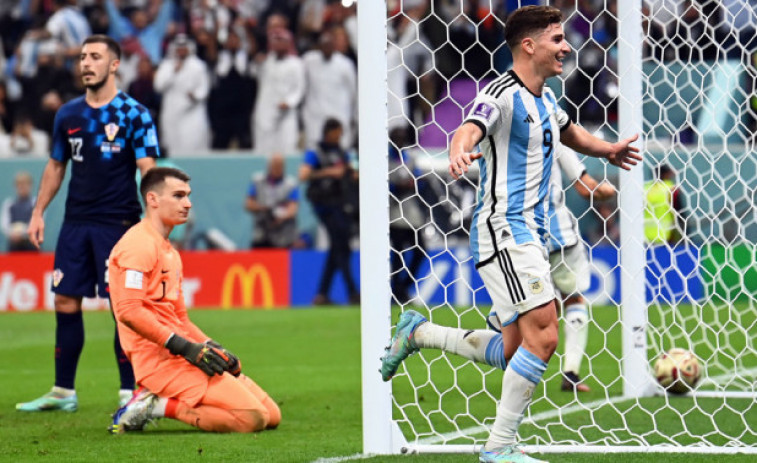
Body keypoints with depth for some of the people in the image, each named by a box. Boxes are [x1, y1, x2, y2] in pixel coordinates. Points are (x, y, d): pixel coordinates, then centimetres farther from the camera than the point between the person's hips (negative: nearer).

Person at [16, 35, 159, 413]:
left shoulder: (133, 114, -5)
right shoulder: (68, 115, 10)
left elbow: (148, 170, -8)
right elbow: (56, 166, 20)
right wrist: (38, 212, 15)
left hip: (118, 224, -5)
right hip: (76, 222, 5)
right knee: (65, 302, 5)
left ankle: (130, 392, 1)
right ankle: (63, 392, 14)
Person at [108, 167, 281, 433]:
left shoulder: (169, 251, 23)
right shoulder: (139, 244, -9)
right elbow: (129, 311, -20)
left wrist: (211, 348, 9)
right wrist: (184, 347, -20)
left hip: (181, 354, 10)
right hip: (160, 357, -10)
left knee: (272, 416, 4)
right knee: (253, 418, -20)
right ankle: (160, 406, -10)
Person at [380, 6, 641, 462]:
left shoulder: (546, 99, 16)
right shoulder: (504, 94, -13)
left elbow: (570, 132, 39)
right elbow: (471, 128, -34)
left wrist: (607, 149, 49)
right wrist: (460, 152, -55)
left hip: (531, 236, 9)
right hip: (504, 232, -9)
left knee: (515, 352, 9)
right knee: (543, 334, -17)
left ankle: (417, 332, 23)